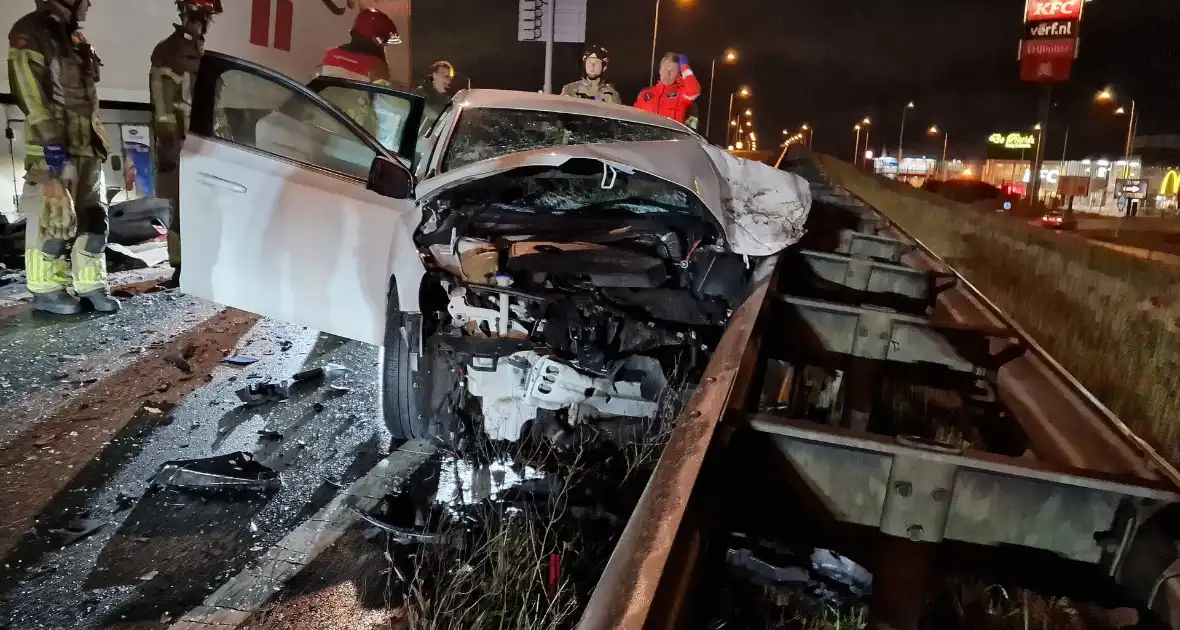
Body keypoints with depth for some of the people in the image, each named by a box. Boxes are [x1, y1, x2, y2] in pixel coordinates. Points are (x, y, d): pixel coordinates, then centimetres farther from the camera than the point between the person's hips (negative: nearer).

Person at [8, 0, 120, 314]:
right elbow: (32, 96, -15)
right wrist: (52, 147, -19)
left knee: (94, 218, 7)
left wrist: (98, 138, 19)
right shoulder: (30, 33, -7)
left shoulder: (75, 38, 20)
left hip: (86, 148, 8)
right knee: (53, 221, -5)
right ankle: (46, 290, 5)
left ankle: (90, 285, 14)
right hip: (55, 150, -8)